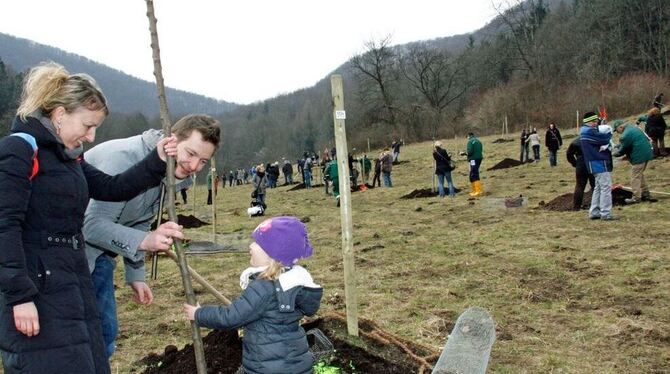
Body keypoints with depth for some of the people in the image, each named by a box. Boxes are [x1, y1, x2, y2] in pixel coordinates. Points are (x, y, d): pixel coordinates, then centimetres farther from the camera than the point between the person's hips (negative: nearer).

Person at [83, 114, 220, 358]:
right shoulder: (124, 158, -30)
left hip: (98, 254, 8)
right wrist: (145, 241, -46)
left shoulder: (171, 175, -1)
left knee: (105, 333, 13)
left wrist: (135, 276, 8)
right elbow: (91, 224, -34)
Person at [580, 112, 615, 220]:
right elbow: (604, 138, -18)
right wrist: (609, 133, 4)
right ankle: (605, 214, -6)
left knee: (598, 188, 15)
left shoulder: (585, 131, 15)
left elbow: (598, 141, 8)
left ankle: (594, 212, 19)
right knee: (606, 187, -7)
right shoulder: (589, 132, -16)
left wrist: (604, 145, -14)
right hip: (600, 163, -11)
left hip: (596, 164, 11)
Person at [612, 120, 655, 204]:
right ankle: (646, 194, 26)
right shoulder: (632, 127, 13)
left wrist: (614, 153, 7)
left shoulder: (625, 135, -19)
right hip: (646, 153, 10)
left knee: (635, 177, -2)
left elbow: (622, 150, -9)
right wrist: (616, 147, 13)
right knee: (640, 175, 21)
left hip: (639, 157, -10)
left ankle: (636, 197, 1)